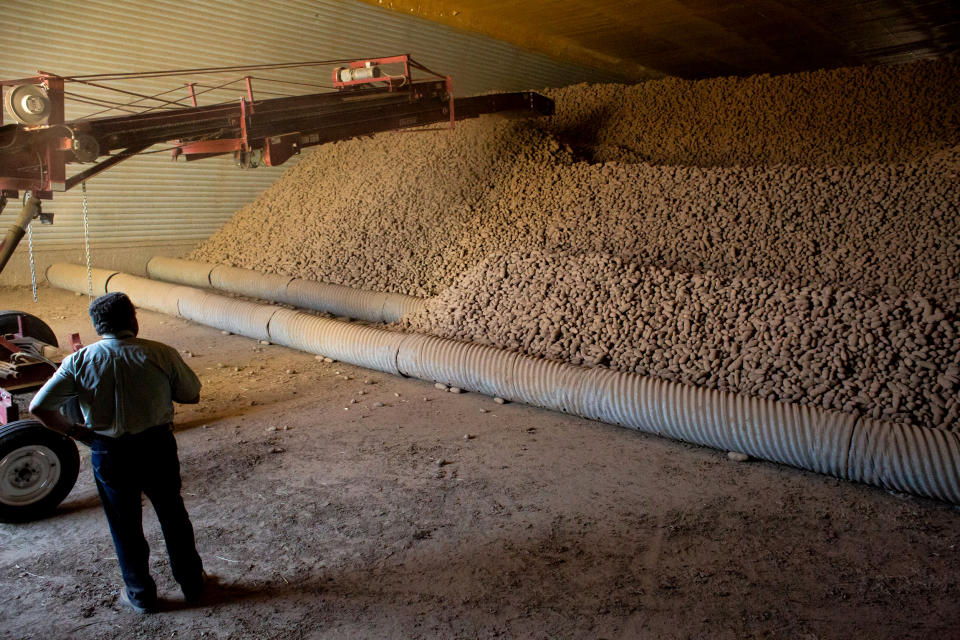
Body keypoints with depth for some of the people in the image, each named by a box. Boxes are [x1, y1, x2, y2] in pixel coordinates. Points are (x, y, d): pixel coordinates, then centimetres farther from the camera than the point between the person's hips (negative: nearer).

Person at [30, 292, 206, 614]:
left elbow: (39, 407, -11)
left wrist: (73, 430, 2)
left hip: (109, 454, 0)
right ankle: (191, 582, 33)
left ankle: (141, 595, 32)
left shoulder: (79, 362, -10)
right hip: (157, 447, 0)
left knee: (125, 527, 18)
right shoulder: (161, 354, -13)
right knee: (173, 515, 19)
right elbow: (191, 395, -2)